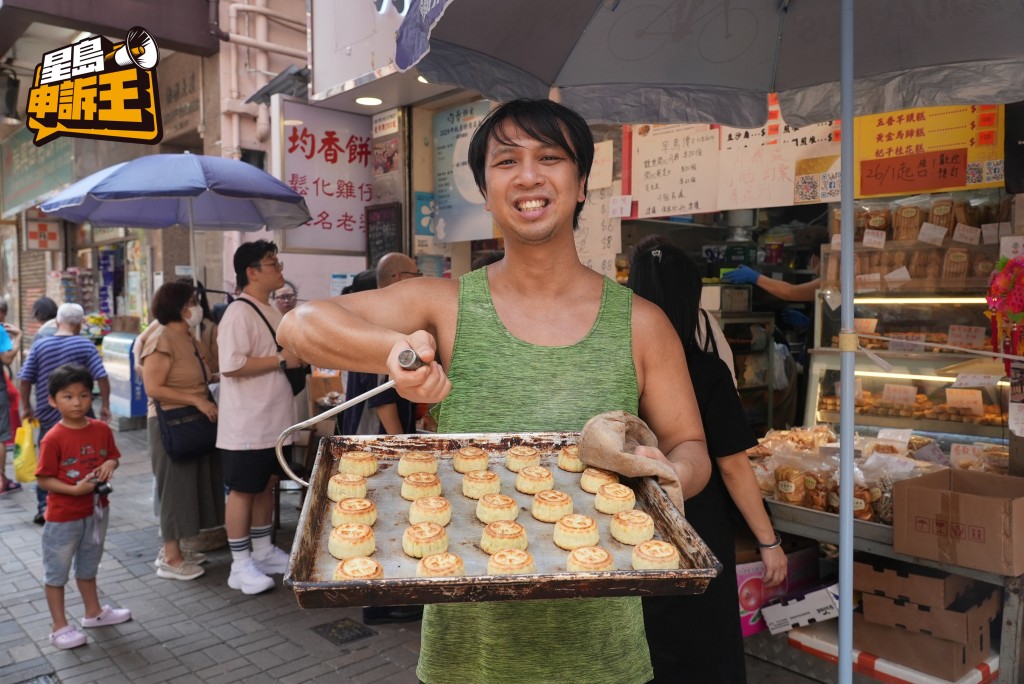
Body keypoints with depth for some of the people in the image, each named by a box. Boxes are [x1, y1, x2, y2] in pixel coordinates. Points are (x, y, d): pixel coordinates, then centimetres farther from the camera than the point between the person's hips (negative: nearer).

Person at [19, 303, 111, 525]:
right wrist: (105, 405, -3)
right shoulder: (86, 345, -7)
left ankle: (43, 508, 14)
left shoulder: (39, 345, -1)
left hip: (48, 416, 2)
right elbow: (101, 377, -12)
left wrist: (26, 407, 10)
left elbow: (25, 379, -1)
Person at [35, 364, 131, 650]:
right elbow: (44, 479, -17)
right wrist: (75, 489, -28)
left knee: (88, 565, 23)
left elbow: (112, 456, 8)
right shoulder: (53, 439, -20)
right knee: (56, 571, 10)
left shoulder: (102, 430, -5)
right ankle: (60, 627, 23)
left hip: (96, 511, 5)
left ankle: (93, 612, 40)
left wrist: (109, 465, -14)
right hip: (63, 516, -5)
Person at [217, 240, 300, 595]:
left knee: (266, 485, 17)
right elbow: (231, 366, -26)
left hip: (274, 420, 9)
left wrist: (300, 352, 8)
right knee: (243, 490, 2)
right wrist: (281, 360, -21)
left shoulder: (272, 311, 13)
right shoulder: (239, 313, -16)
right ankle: (240, 565, 13)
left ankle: (263, 551, 31)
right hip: (247, 425, -9)